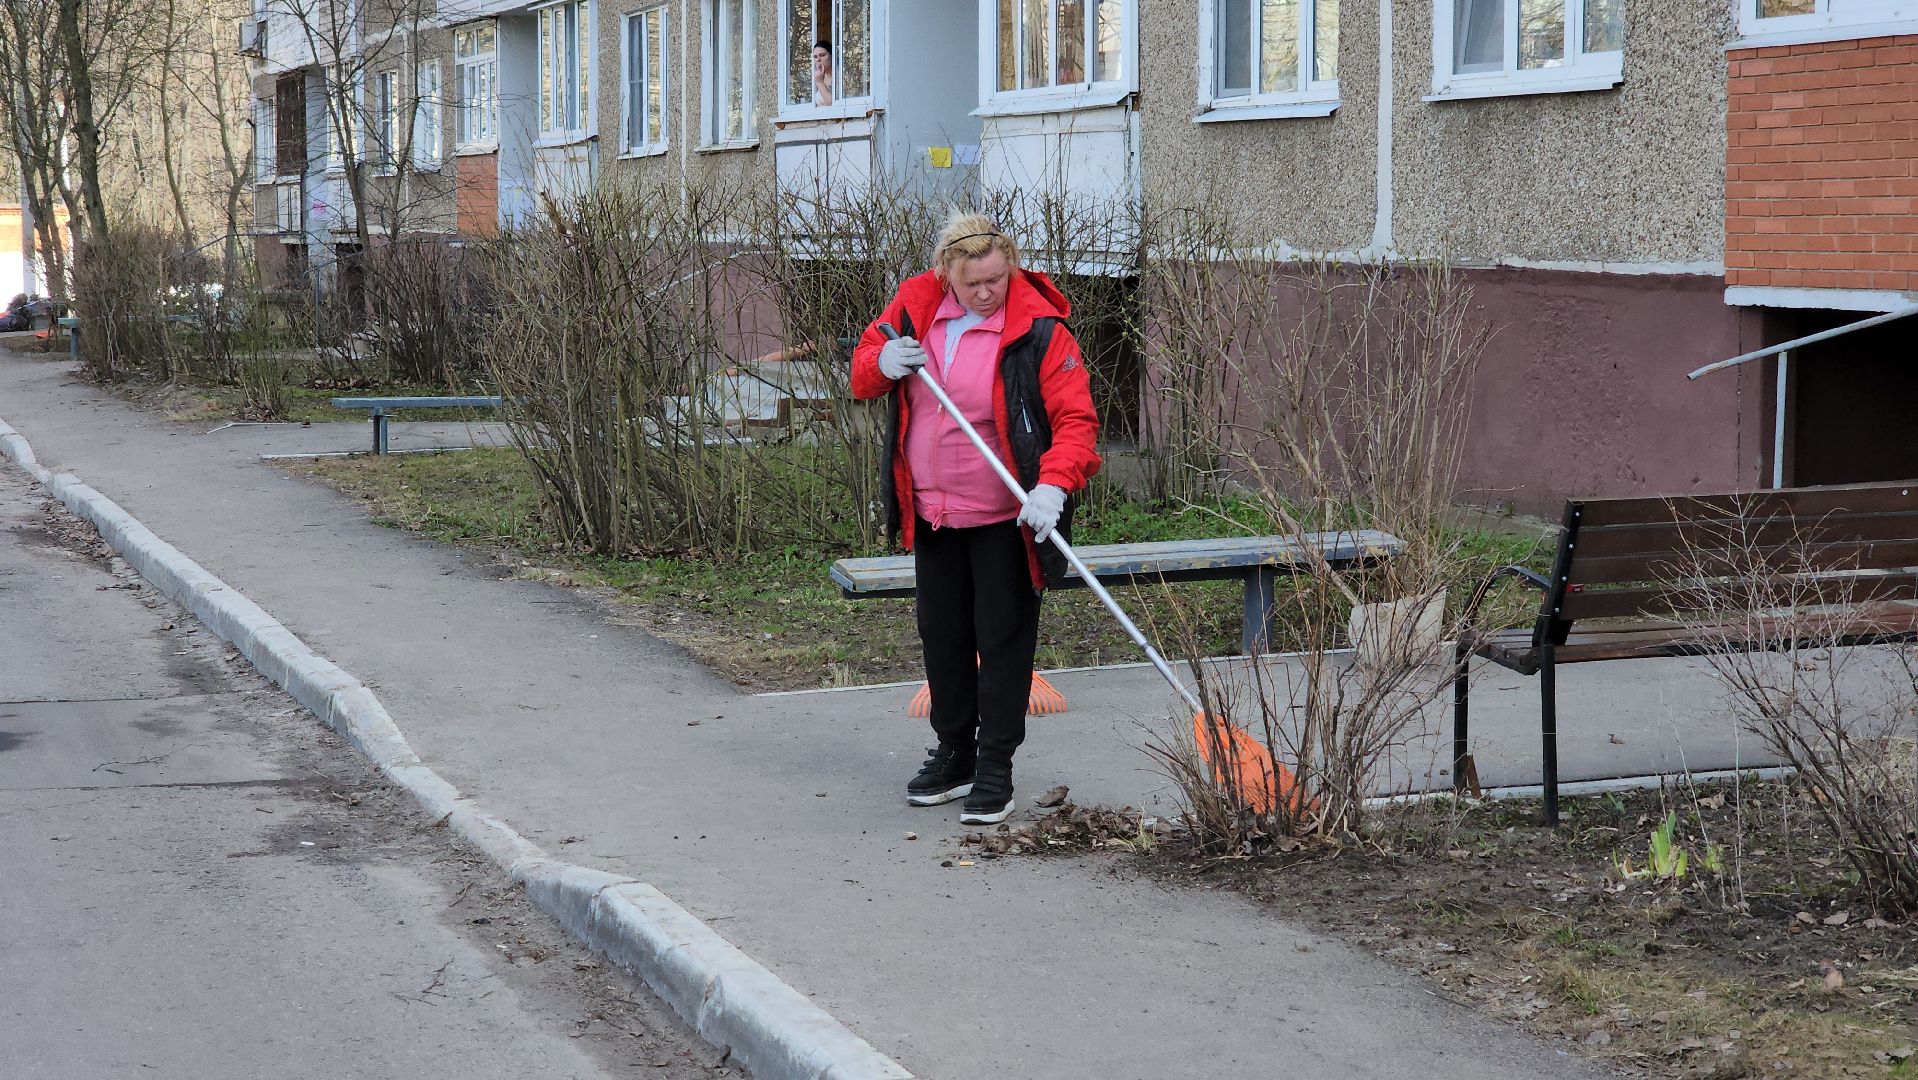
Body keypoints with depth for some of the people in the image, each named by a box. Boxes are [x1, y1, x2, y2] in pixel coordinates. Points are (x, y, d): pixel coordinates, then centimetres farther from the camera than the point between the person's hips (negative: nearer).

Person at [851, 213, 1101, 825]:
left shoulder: (1037, 330, -16)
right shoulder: (915, 308, -1)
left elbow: (1076, 419, -18)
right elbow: (861, 371, 11)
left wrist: (1053, 486, -34)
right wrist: (882, 364, -14)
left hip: (1003, 516, -5)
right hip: (931, 512, 5)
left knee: (1002, 637, 0)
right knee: (942, 634, 16)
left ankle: (995, 768, 9)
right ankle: (954, 752, 31)